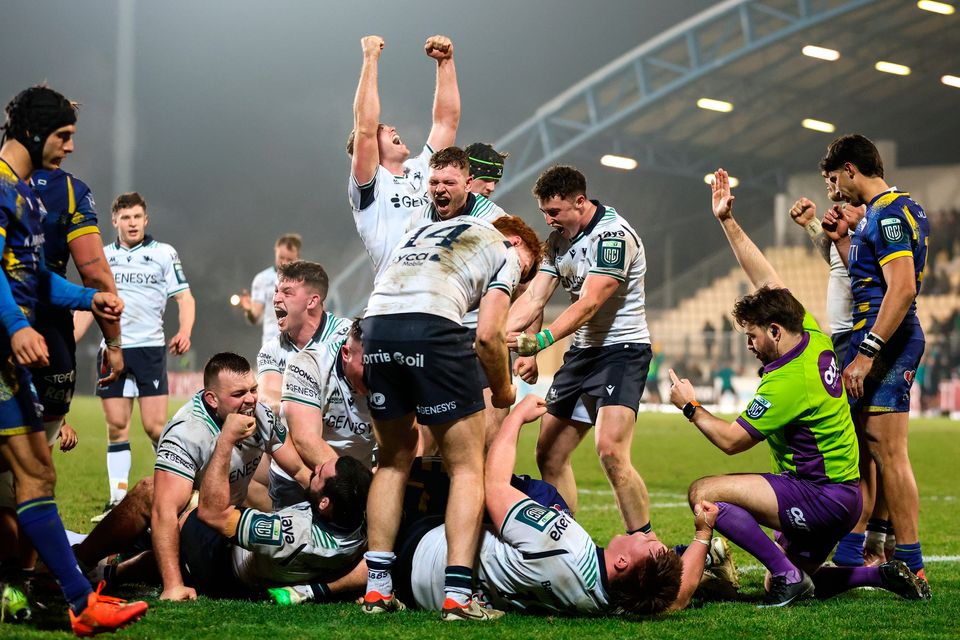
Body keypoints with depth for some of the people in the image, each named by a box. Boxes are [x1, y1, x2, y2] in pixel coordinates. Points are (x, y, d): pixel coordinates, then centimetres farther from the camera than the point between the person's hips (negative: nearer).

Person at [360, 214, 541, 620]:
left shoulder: (430, 231, 36)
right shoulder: (505, 252, 17)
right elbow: (488, 336, 4)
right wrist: (503, 390, 20)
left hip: (374, 327, 6)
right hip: (431, 327, -6)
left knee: (394, 460, 21)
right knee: (468, 468, 5)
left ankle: (377, 588, 17)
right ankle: (457, 595, -6)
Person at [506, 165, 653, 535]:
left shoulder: (613, 234, -18)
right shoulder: (559, 240, 9)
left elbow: (589, 304, -27)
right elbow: (533, 298, 4)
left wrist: (541, 340, -37)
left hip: (622, 349, -9)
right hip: (582, 352, 9)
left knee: (611, 452, -25)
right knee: (549, 455, 6)